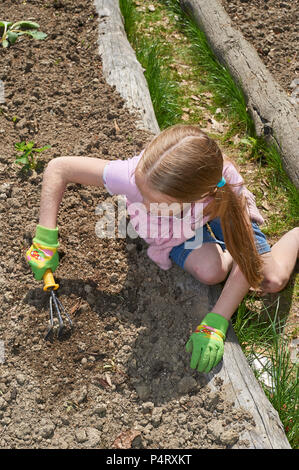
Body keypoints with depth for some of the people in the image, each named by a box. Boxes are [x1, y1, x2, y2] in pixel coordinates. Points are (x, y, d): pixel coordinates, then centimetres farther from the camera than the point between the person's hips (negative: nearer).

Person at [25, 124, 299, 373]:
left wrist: (214, 326, -37)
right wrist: (45, 241, -33)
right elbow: (59, 168, -32)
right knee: (210, 271, -30)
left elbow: (246, 263, -31)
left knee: (273, 280, -13)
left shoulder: (227, 188, -43)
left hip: (216, 211, 0)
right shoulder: (133, 176, -44)